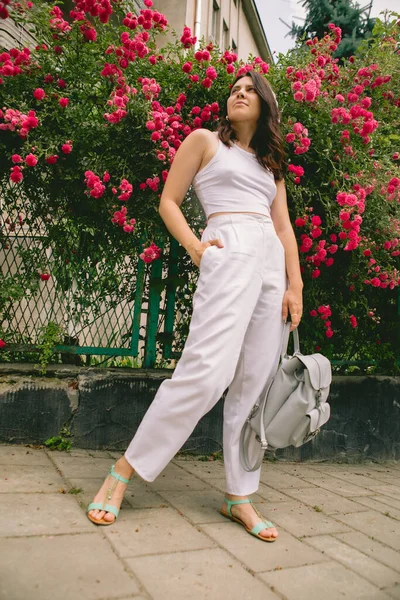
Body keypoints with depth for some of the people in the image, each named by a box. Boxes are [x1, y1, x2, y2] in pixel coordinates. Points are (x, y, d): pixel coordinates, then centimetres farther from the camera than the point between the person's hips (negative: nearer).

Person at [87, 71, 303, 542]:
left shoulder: (271, 162, 26)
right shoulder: (205, 141, 14)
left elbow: (283, 226, 18)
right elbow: (168, 201, 8)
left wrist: (295, 285, 6)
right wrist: (194, 245, -10)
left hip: (273, 262, 6)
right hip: (230, 252, -6)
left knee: (255, 382, 1)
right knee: (206, 371, -20)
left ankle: (239, 497, 9)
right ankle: (122, 472, -5)